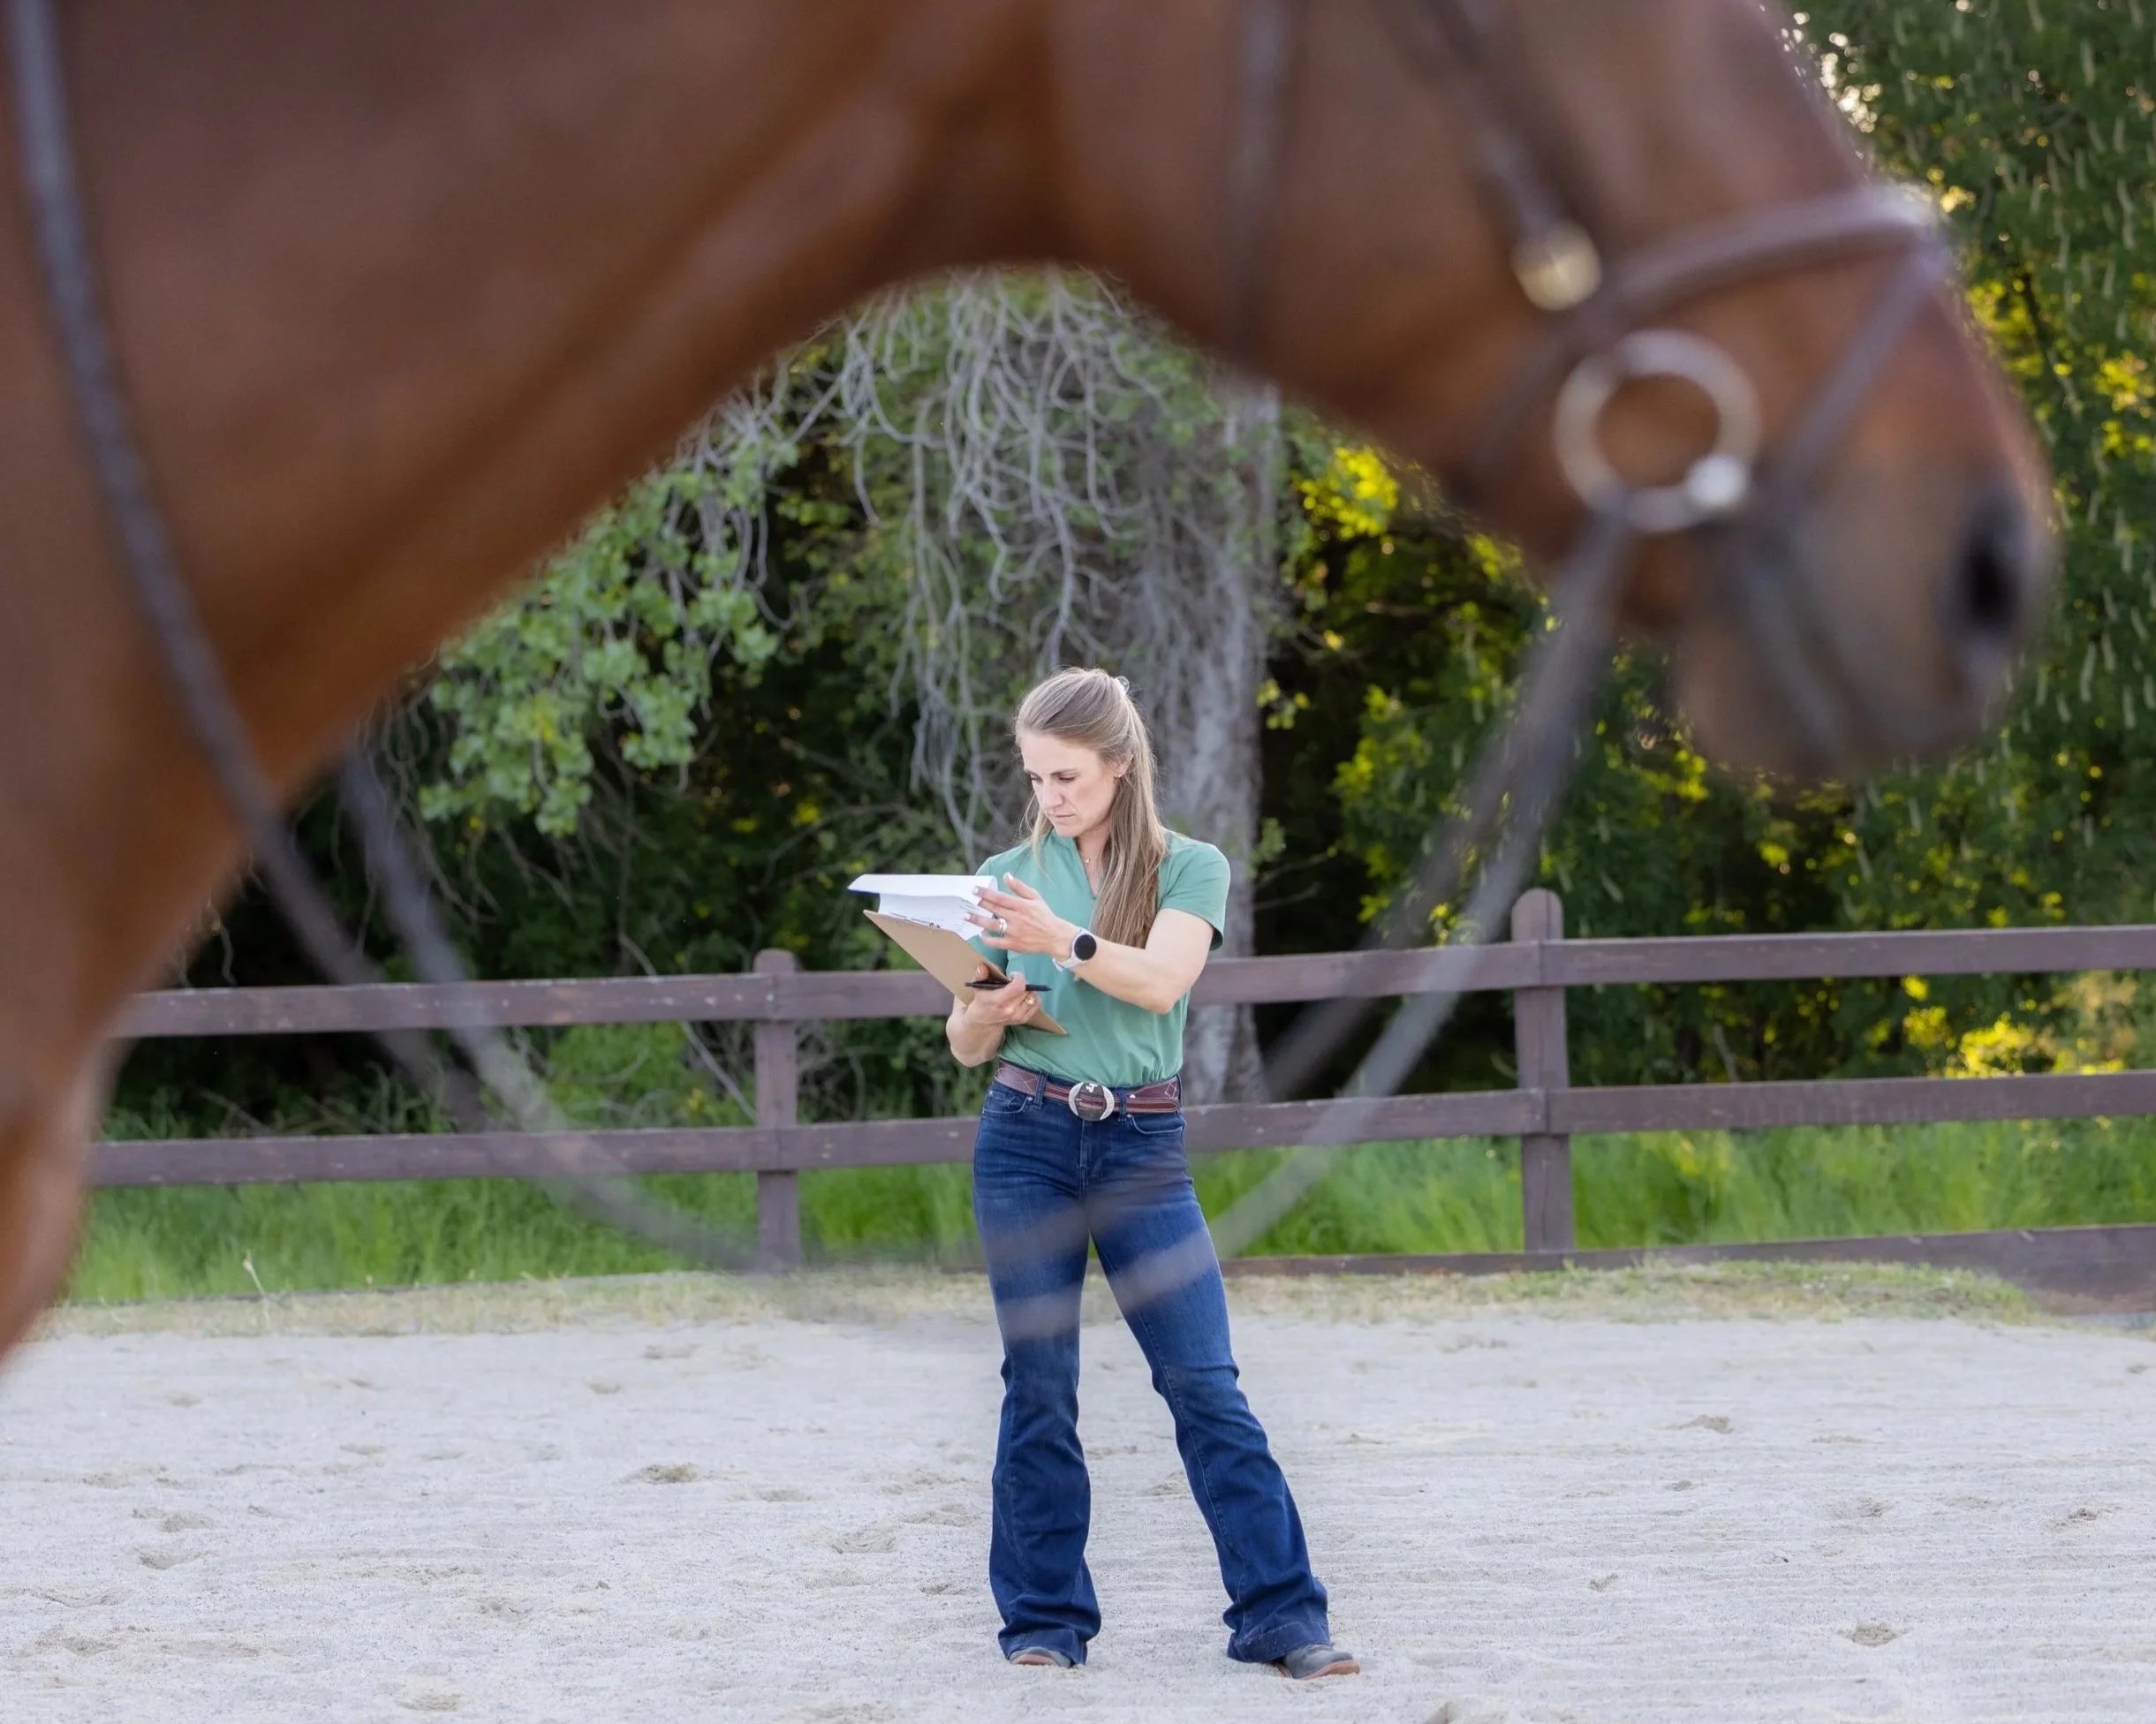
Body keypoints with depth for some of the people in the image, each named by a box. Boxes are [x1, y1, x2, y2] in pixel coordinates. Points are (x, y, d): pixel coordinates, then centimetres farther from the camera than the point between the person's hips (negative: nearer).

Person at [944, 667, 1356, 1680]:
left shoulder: (1189, 870, 3)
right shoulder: (1010, 877, 8)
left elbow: (1161, 980, -16)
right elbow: (964, 1046, 11)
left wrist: (1063, 941, -31)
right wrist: (990, 1013, -12)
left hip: (1143, 1146, -1)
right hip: (1026, 1139, 1)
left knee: (1204, 1380, -7)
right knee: (1038, 1383, 1)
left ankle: (1279, 1614, -6)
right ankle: (1044, 1616, 9)